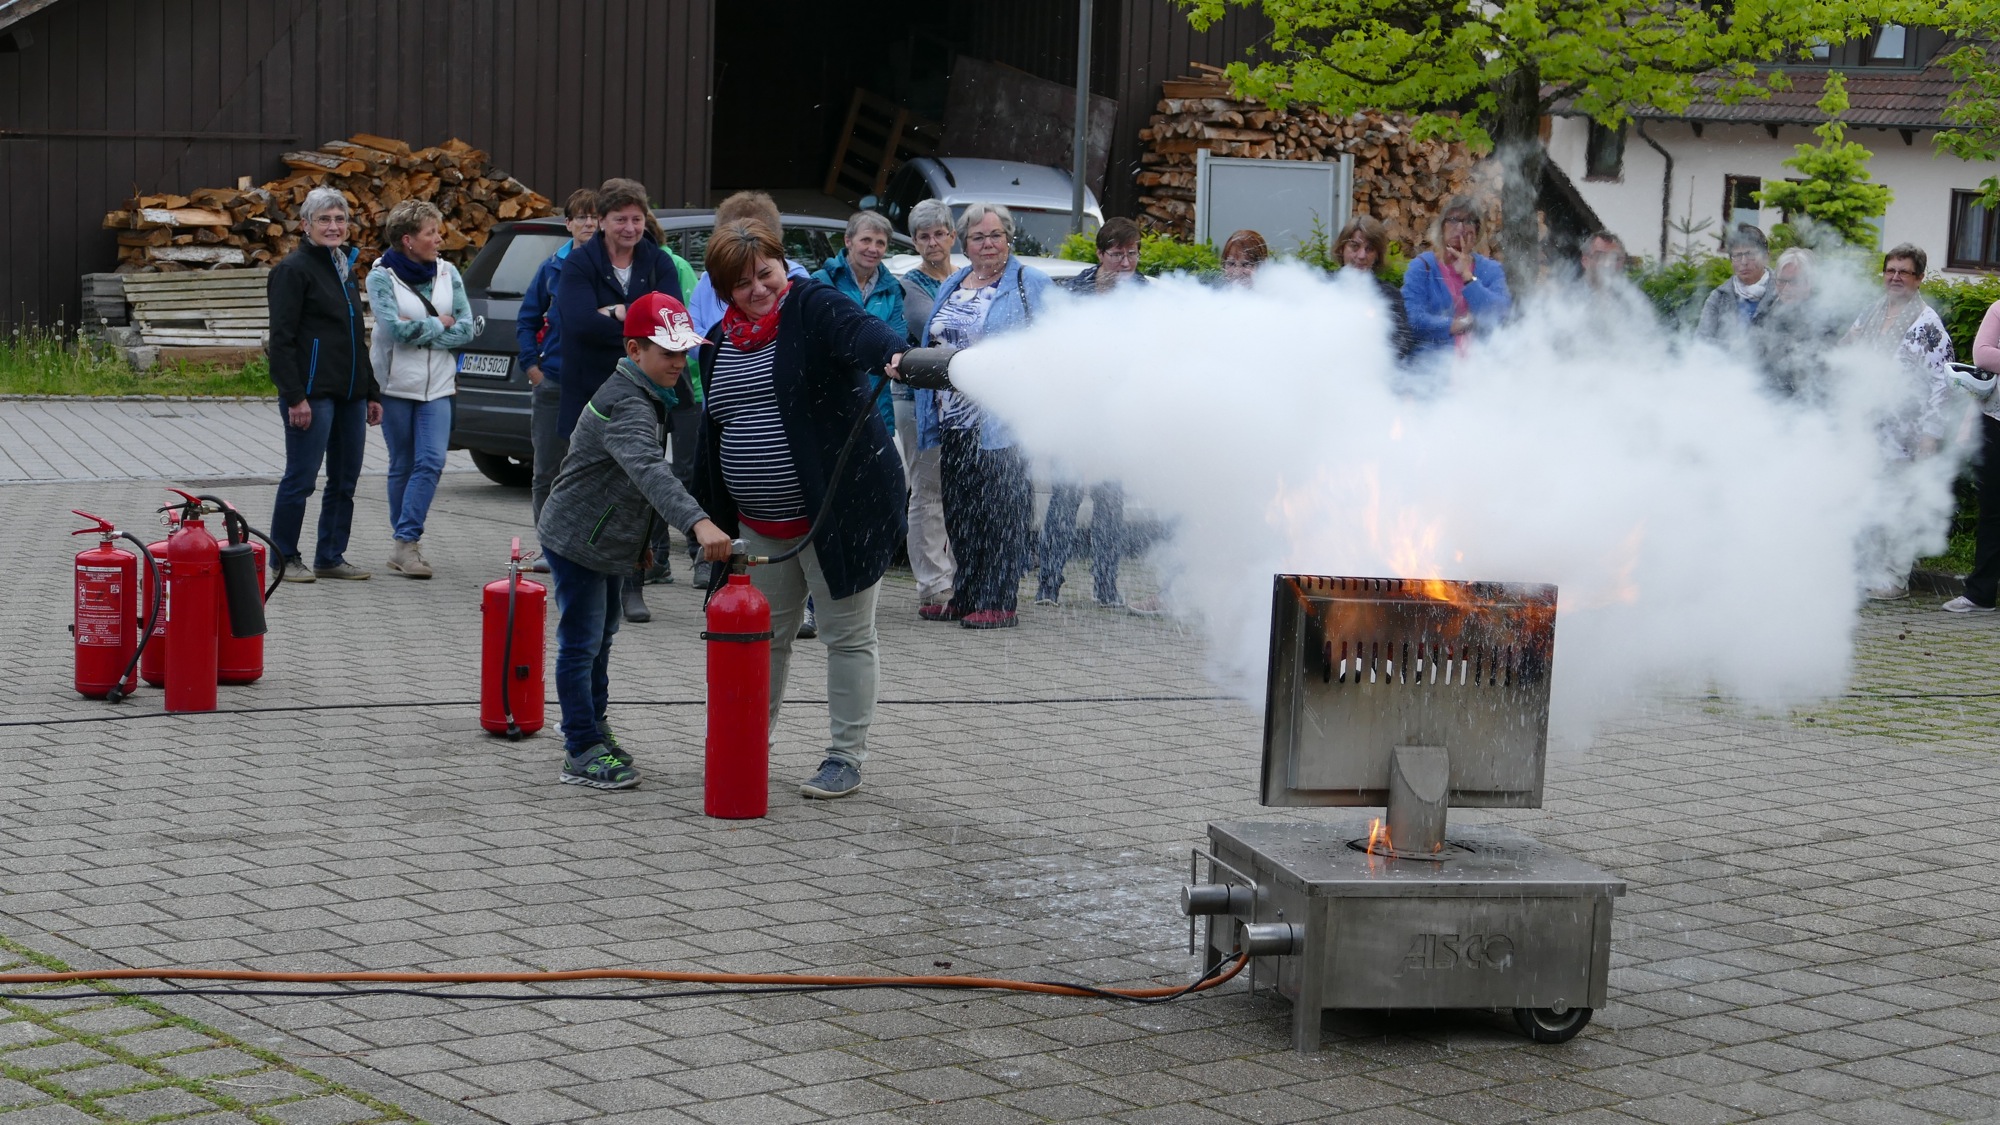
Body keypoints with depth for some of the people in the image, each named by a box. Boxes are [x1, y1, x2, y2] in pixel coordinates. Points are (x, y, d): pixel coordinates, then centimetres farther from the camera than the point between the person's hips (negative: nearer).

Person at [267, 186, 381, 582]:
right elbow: (282, 339, -13)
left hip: (350, 393, 8)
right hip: (313, 393, -8)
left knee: (345, 481, 10)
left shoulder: (345, 268, 17)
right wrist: (294, 397, -19)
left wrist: (371, 393, 19)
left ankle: (330, 557, 19)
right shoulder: (294, 269, -7)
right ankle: (285, 558, 9)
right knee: (301, 478, -2)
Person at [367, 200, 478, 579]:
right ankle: (407, 543, 14)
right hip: (395, 384, -3)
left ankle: (405, 542, -9)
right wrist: (440, 323, -6)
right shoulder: (381, 277, -5)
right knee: (402, 466, 5)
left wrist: (417, 330, -11)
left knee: (431, 462, -11)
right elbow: (395, 329, -17)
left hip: (438, 385, 3)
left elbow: (467, 330, -1)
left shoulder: (448, 273, 5)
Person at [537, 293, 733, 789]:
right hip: (576, 538, -10)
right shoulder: (626, 406, -28)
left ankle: (594, 727, 34)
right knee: (581, 641, -4)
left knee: (601, 636, 20)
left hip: (609, 540, 10)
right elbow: (649, 472, -46)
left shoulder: (643, 396, 6)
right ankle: (582, 752, 1)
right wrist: (698, 522, -58)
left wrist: (642, 538, 24)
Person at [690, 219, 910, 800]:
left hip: (837, 507, -6)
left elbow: (861, 331, -31)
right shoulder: (719, 342, 10)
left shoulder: (812, 306, -10)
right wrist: (709, 514, 17)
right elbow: (711, 432, 18)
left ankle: (847, 757, 11)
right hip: (760, 520, 7)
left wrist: (895, 353, -54)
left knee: (847, 635, 3)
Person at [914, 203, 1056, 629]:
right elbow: (931, 346, 21)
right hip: (955, 422, 6)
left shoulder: (1031, 284, -1)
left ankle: (999, 602, 2)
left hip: (1002, 420, -6)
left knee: (1000, 510, -3)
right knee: (959, 511, 9)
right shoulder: (951, 286, 17)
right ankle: (966, 597, 18)